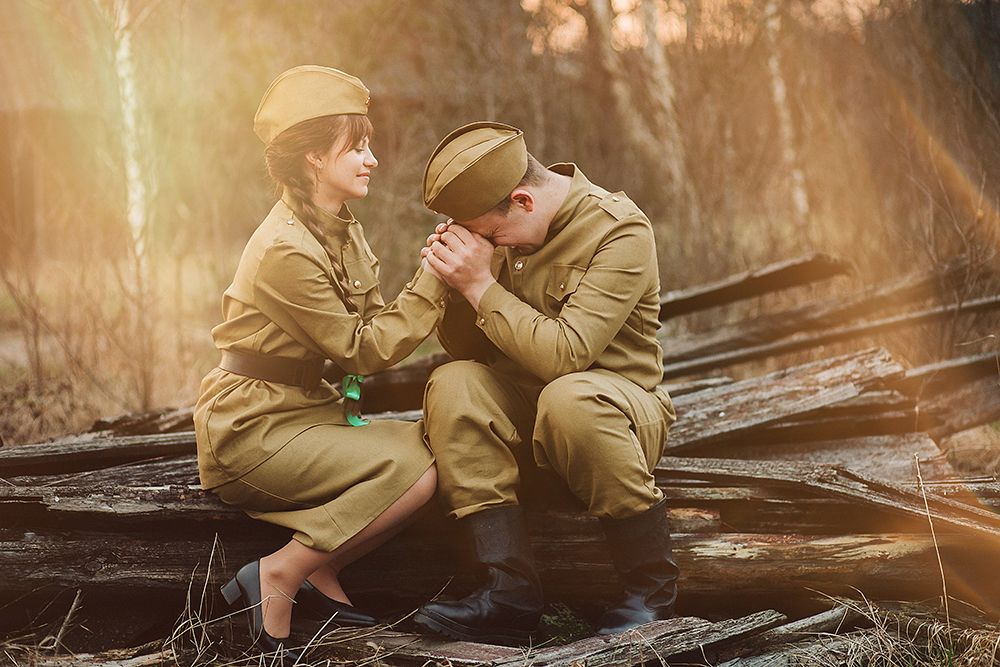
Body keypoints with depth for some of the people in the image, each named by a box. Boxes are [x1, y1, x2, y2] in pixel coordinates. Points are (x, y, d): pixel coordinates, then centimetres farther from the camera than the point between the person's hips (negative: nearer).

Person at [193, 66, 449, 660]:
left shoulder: (341, 229, 10)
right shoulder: (286, 250, -20)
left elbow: (374, 322, 3)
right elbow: (360, 349, -17)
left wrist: (440, 273, -10)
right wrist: (432, 282, -16)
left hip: (309, 410, 9)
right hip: (253, 429, -9)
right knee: (412, 473, -25)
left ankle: (320, 574, -1)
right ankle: (280, 577, -13)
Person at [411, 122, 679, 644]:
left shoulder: (620, 232, -18)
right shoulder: (499, 227, 2)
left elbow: (565, 354, -27)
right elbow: (466, 349, 6)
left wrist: (481, 287, -24)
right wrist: (453, 278, -12)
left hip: (618, 410, -5)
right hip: (524, 404, 6)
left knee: (567, 397, -38)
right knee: (452, 386, -23)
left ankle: (650, 586, -19)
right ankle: (510, 590, -28)